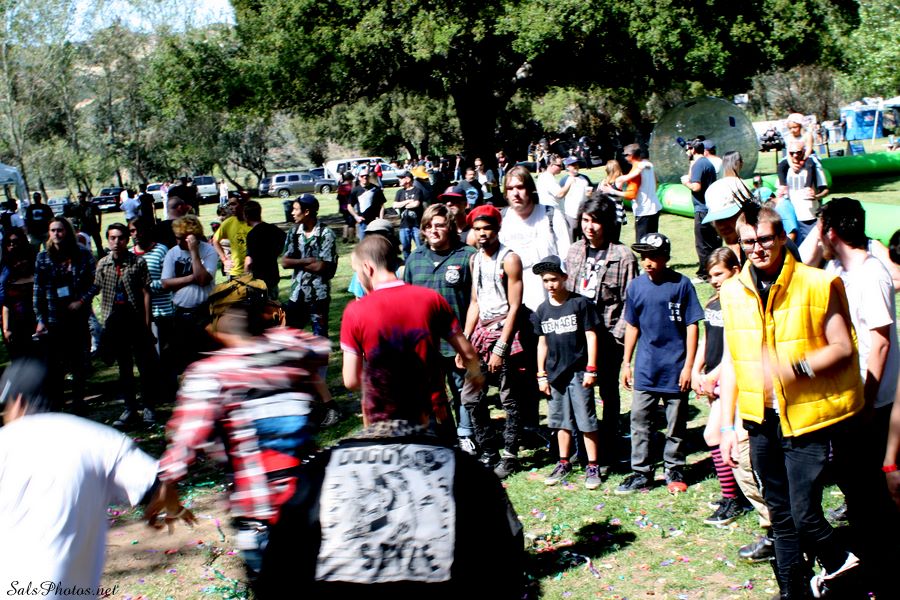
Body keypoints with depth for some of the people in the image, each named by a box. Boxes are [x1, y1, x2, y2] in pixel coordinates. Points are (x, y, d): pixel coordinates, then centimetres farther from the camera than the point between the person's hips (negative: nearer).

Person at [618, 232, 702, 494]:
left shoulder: (681, 284, -8)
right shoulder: (636, 286, 2)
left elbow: (692, 326, -5)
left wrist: (688, 365, -8)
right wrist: (626, 363, 10)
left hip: (675, 367, -3)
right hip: (645, 368, 3)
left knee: (676, 424, 9)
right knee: (639, 422, 5)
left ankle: (674, 471, 24)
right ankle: (641, 472, 16)